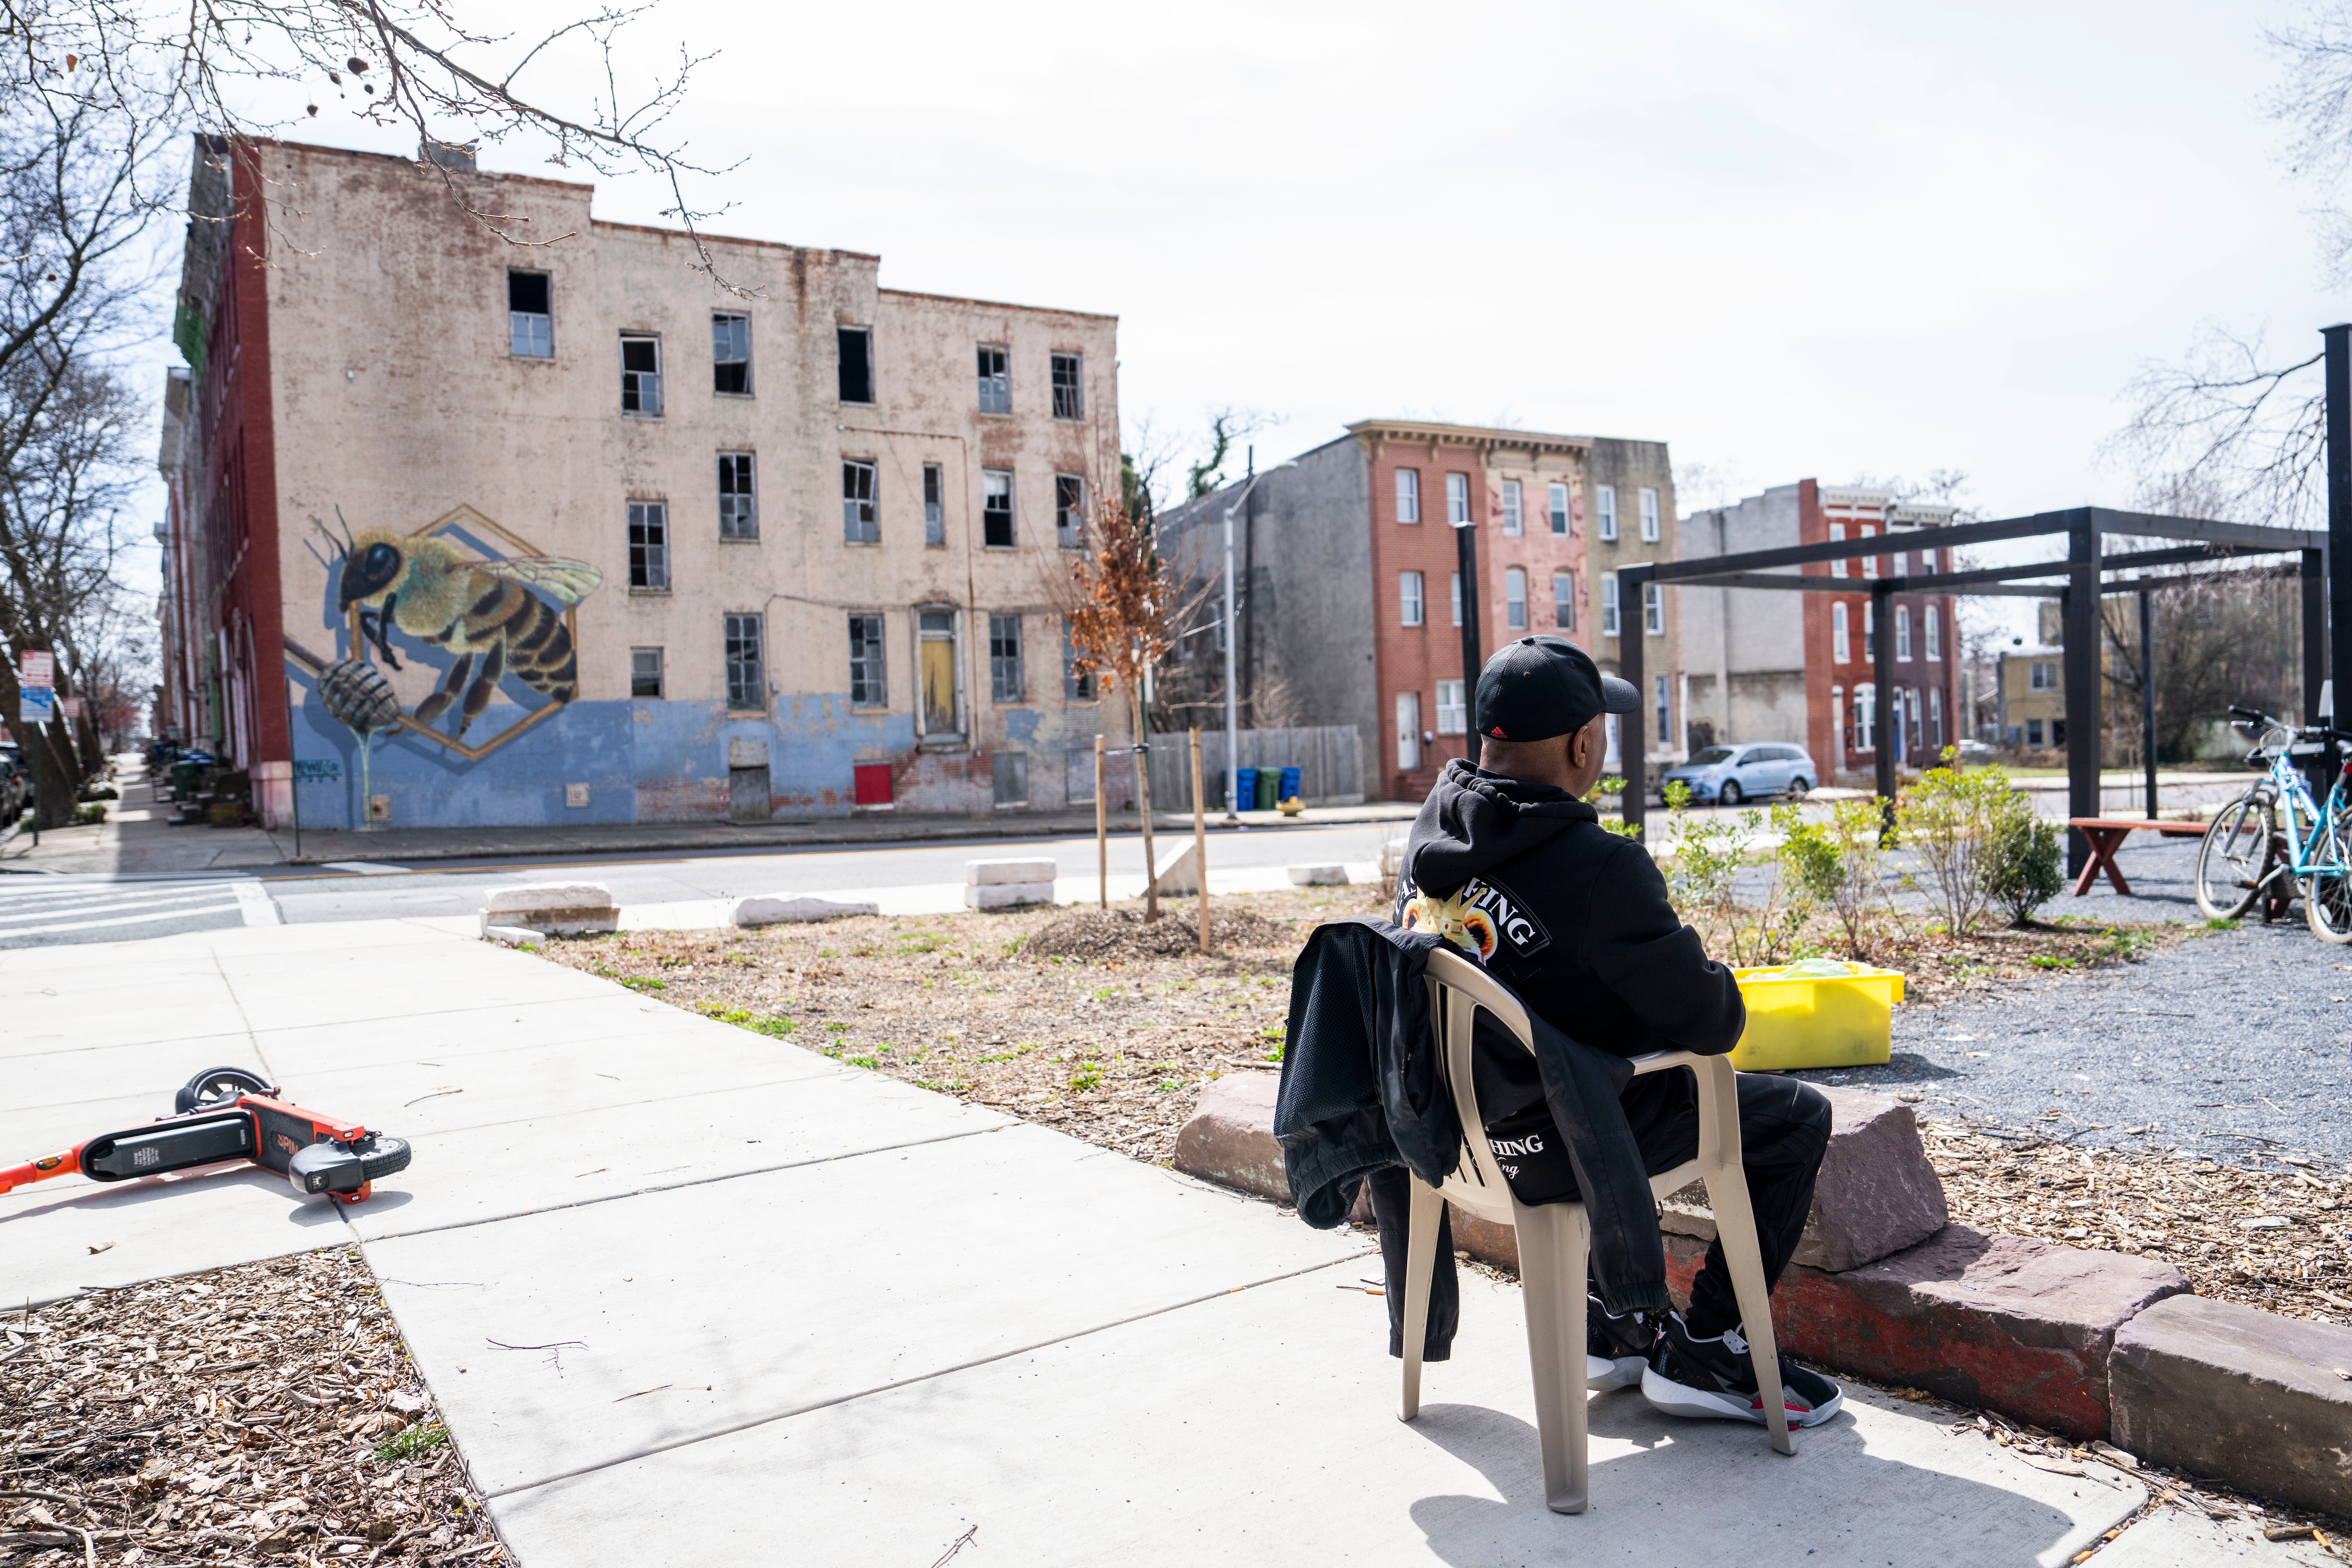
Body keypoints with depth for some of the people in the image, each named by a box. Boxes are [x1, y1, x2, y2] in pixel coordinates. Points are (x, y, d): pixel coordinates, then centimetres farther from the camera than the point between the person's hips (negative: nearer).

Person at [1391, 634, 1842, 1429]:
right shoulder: (1597, 867, -29)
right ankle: (1702, 1352, 16)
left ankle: (1611, 1320, 34)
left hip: (1461, 1124, 8)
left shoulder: (1430, 831, -4)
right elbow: (1708, 1020, -20)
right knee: (1796, 1116, 10)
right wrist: (1726, 999, 4)